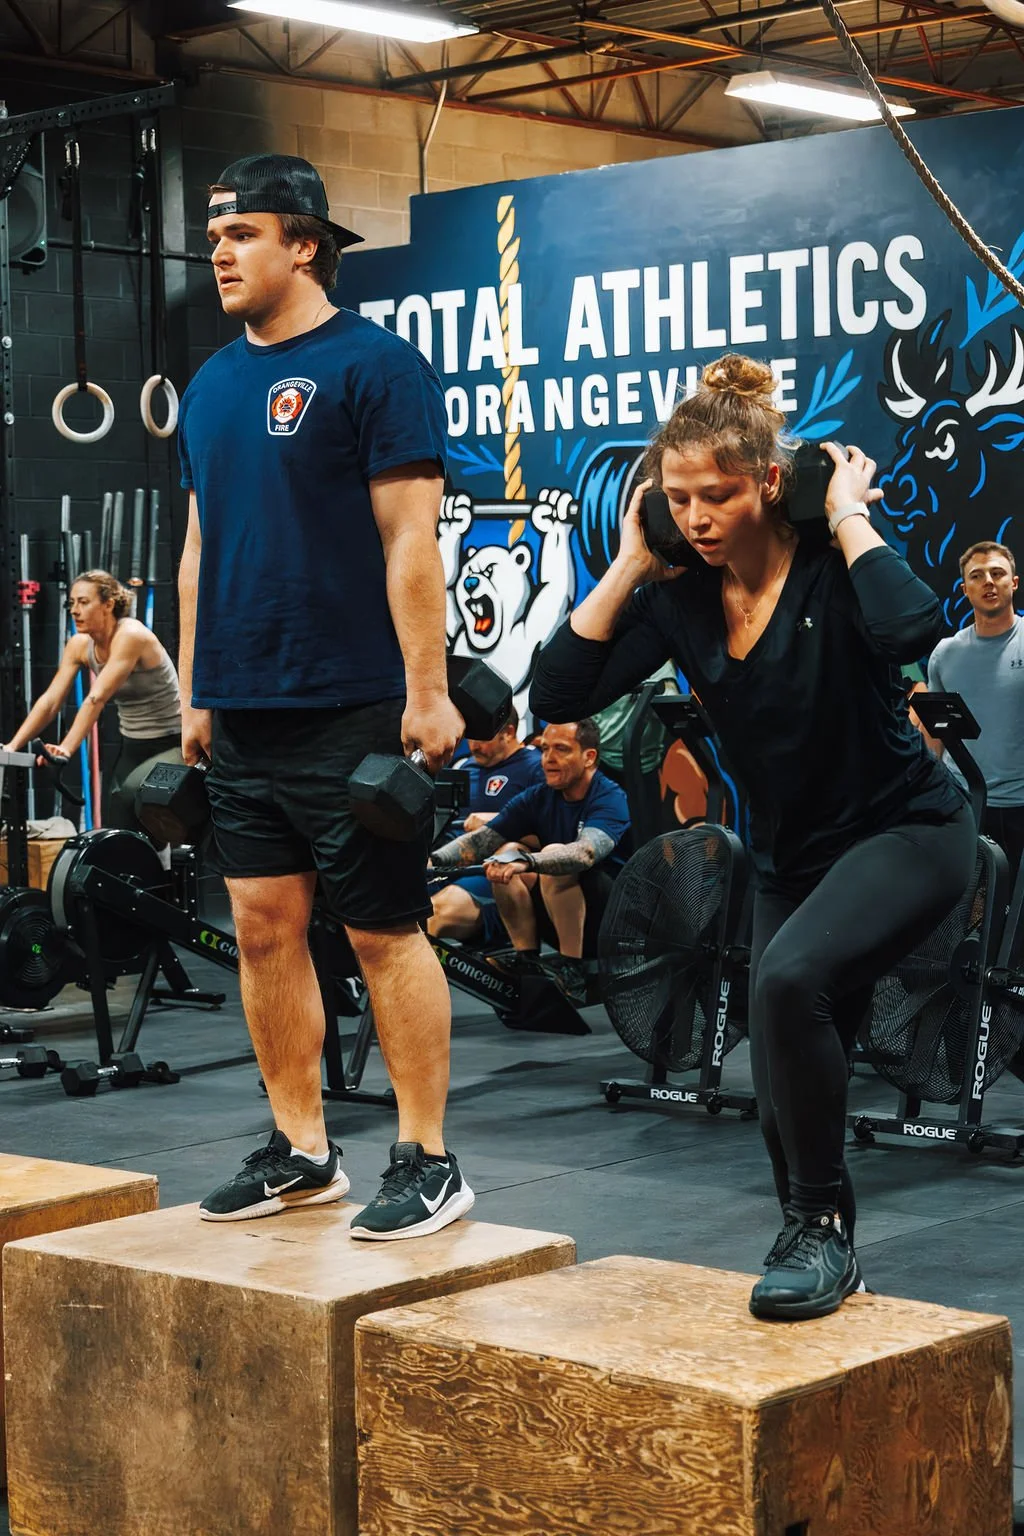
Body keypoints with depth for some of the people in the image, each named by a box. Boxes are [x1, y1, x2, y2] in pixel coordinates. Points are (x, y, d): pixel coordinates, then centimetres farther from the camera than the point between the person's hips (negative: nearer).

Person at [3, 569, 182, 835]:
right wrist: (12, 747, -17)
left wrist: (66, 749, -41)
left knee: (129, 796, -30)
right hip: (133, 746, 7)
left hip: (172, 744, -7)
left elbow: (96, 699, -33)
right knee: (115, 827, -1)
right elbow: (50, 701, -6)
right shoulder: (79, 645, -1)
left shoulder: (130, 636, -23)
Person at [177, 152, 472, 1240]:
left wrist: (427, 694, -15)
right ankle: (300, 1150, 20)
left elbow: (410, 541, -12)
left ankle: (426, 1163, 7)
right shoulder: (212, 385, 15)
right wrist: (194, 690, 15)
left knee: (384, 933, -2)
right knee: (265, 927, 9)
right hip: (243, 709, 7)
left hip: (349, 707, -7)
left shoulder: (372, 365, -7)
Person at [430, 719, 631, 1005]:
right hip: (565, 922, 6)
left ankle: (572, 973, -24)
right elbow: (481, 839, -6)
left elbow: (586, 852, -36)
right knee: (507, 852, -12)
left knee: (554, 855, -29)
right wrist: (433, 859, -25)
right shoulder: (538, 798, 4)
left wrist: (526, 861, -51)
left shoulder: (610, 799, -15)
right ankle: (525, 960, -9)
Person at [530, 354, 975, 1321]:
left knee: (789, 978, -33)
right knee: (787, 1102, 8)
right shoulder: (679, 596, -6)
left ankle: (820, 1230, -16)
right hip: (791, 855, 6)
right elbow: (558, 695, -13)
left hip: (905, 831, -6)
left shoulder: (829, 565, -19)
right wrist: (629, 564, -13)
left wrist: (849, 516, -28)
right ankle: (823, 1263, 35)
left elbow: (911, 630, -42)